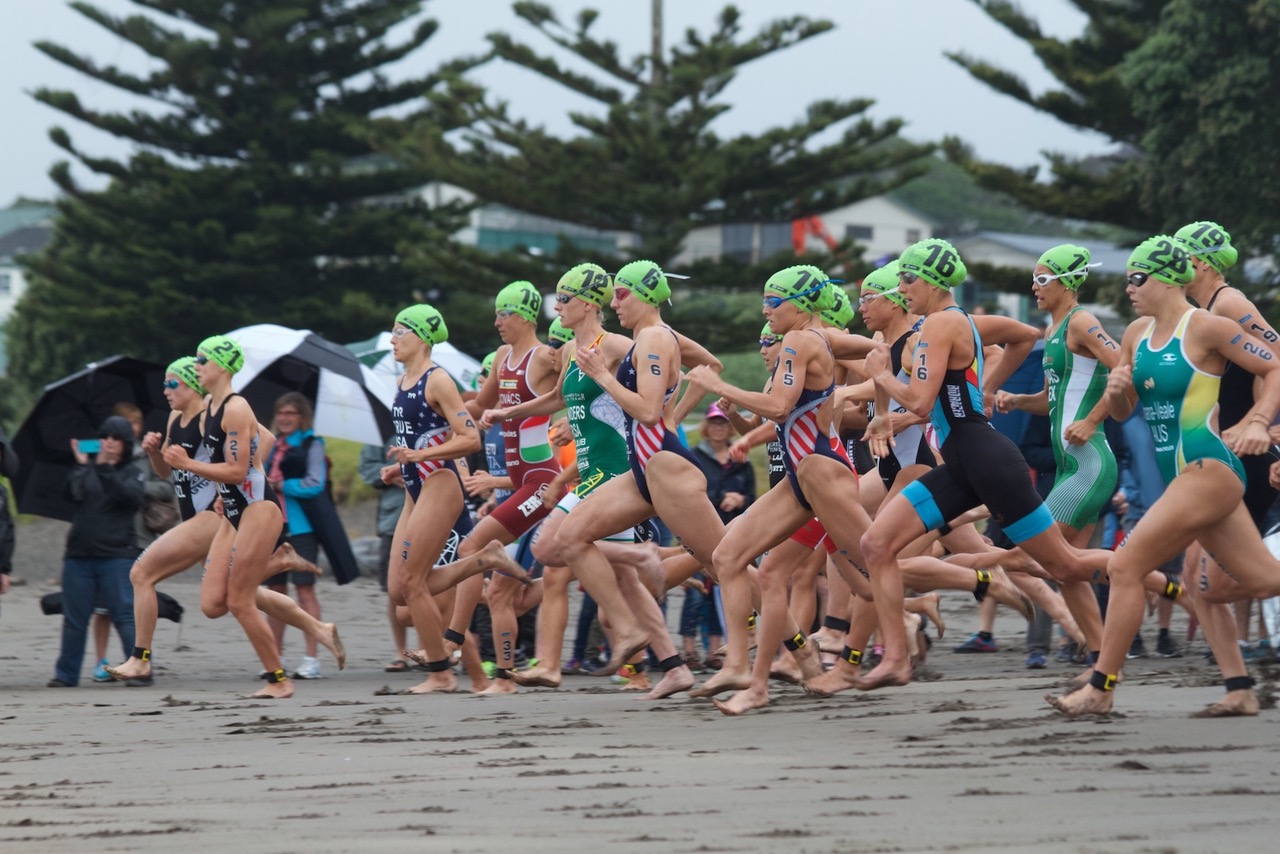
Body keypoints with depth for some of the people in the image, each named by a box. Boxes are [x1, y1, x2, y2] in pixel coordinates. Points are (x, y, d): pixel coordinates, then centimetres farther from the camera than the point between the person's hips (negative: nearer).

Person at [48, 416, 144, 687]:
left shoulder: (132, 474, 7)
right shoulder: (87, 471, 13)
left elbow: (131, 496, -13)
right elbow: (72, 494, -2)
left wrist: (105, 471, -23)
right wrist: (80, 466, -15)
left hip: (117, 555, -3)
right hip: (79, 554, 3)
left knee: (125, 615, -9)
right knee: (73, 619, 7)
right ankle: (66, 674, 13)